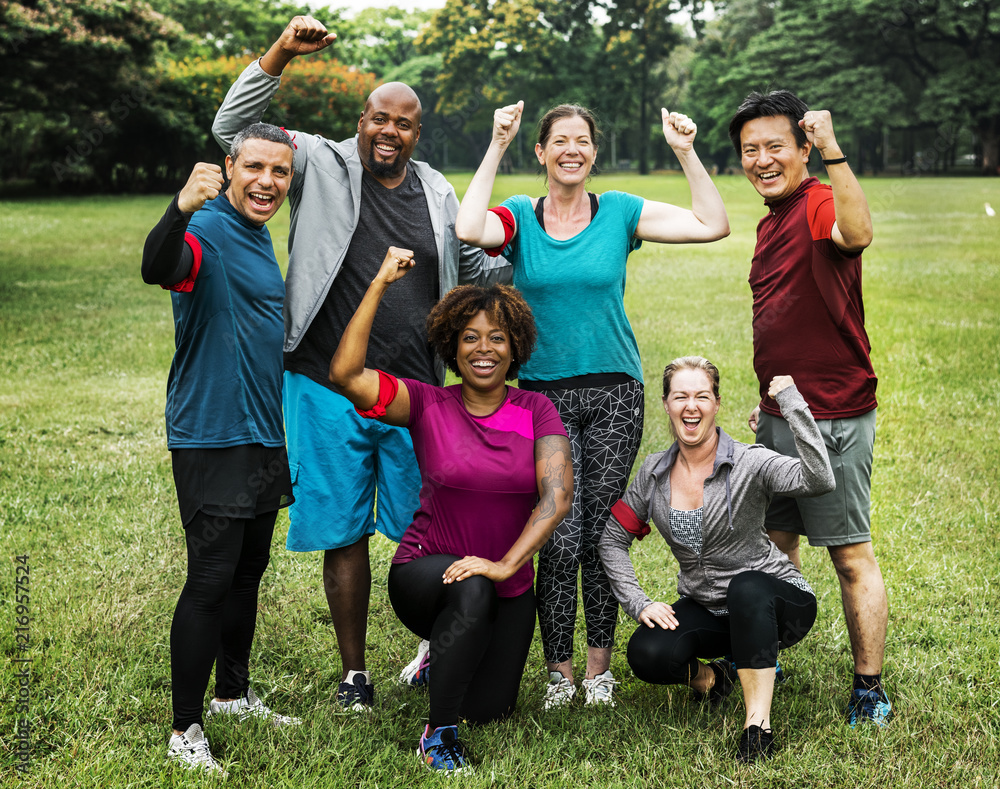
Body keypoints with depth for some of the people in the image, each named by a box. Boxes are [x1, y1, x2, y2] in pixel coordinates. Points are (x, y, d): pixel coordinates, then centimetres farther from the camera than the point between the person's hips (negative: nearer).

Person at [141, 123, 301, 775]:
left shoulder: (259, 238, 13)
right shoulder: (209, 232, -15)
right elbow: (157, 269, -38)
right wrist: (181, 209, -56)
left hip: (262, 437, 9)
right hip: (212, 438, -9)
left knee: (248, 572, 17)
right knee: (211, 581, -6)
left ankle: (235, 693, 32)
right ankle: (185, 729, 3)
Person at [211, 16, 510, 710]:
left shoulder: (437, 194, 11)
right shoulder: (322, 165, 2)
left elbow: (480, 272, 21)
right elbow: (233, 129, -5)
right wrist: (281, 54, -15)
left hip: (416, 392, 2)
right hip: (328, 387, -2)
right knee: (343, 533, 7)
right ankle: (354, 672, 19)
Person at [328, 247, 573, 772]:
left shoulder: (536, 411, -3)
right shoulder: (427, 405, -8)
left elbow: (558, 494, -16)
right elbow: (345, 374, -22)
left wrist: (506, 564, -29)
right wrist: (380, 283, -25)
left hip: (509, 586, 3)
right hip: (427, 572, -3)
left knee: (489, 711, -2)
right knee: (471, 590, -36)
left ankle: (450, 656, 34)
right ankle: (438, 733, -17)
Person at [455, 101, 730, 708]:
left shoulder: (620, 213, 5)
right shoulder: (520, 218, 3)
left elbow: (713, 225, -2)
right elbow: (469, 230, -20)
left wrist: (687, 153, -10)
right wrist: (497, 148, -17)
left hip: (614, 392, 1)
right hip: (545, 395, -1)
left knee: (602, 533, 3)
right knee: (561, 537, -5)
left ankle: (600, 666, 18)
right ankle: (560, 670, 10)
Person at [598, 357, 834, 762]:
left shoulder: (750, 464, -17)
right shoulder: (655, 472, -1)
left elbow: (819, 479, -36)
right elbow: (613, 540, 6)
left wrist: (791, 401, -37)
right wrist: (639, 604, -6)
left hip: (772, 602, -4)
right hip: (705, 609, 4)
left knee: (746, 587, -40)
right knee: (646, 655, -25)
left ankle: (759, 723, -30)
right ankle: (708, 677, 10)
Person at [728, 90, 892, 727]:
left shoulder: (819, 203, -13)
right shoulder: (772, 220, 16)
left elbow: (858, 233, -39)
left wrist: (832, 150, -43)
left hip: (833, 418, -9)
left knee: (852, 555, 0)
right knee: (774, 545, 18)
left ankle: (870, 691, 9)